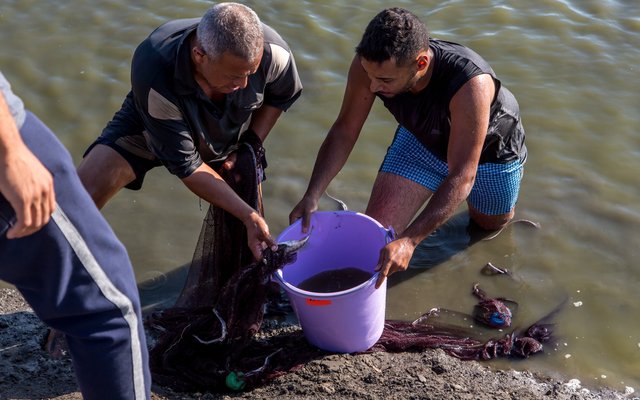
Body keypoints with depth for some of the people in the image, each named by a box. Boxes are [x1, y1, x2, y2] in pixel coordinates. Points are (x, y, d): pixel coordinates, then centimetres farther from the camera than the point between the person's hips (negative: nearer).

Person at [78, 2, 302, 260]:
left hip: (229, 133, 3)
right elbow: (185, 164, -32)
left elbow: (282, 96, -8)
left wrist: (253, 144, -17)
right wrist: (247, 215, -35)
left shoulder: (271, 52, -35)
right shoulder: (153, 72, -42)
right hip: (152, 125, -2)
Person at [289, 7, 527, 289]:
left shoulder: (471, 84, -47)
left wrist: (410, 240, -52)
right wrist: (312, 196, -32)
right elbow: (344, 131, -21)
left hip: (490, 147, -2)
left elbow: (462, 177, -43)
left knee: (490, 223, 25)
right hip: (420, 138, 3)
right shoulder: (370, 64, -34)